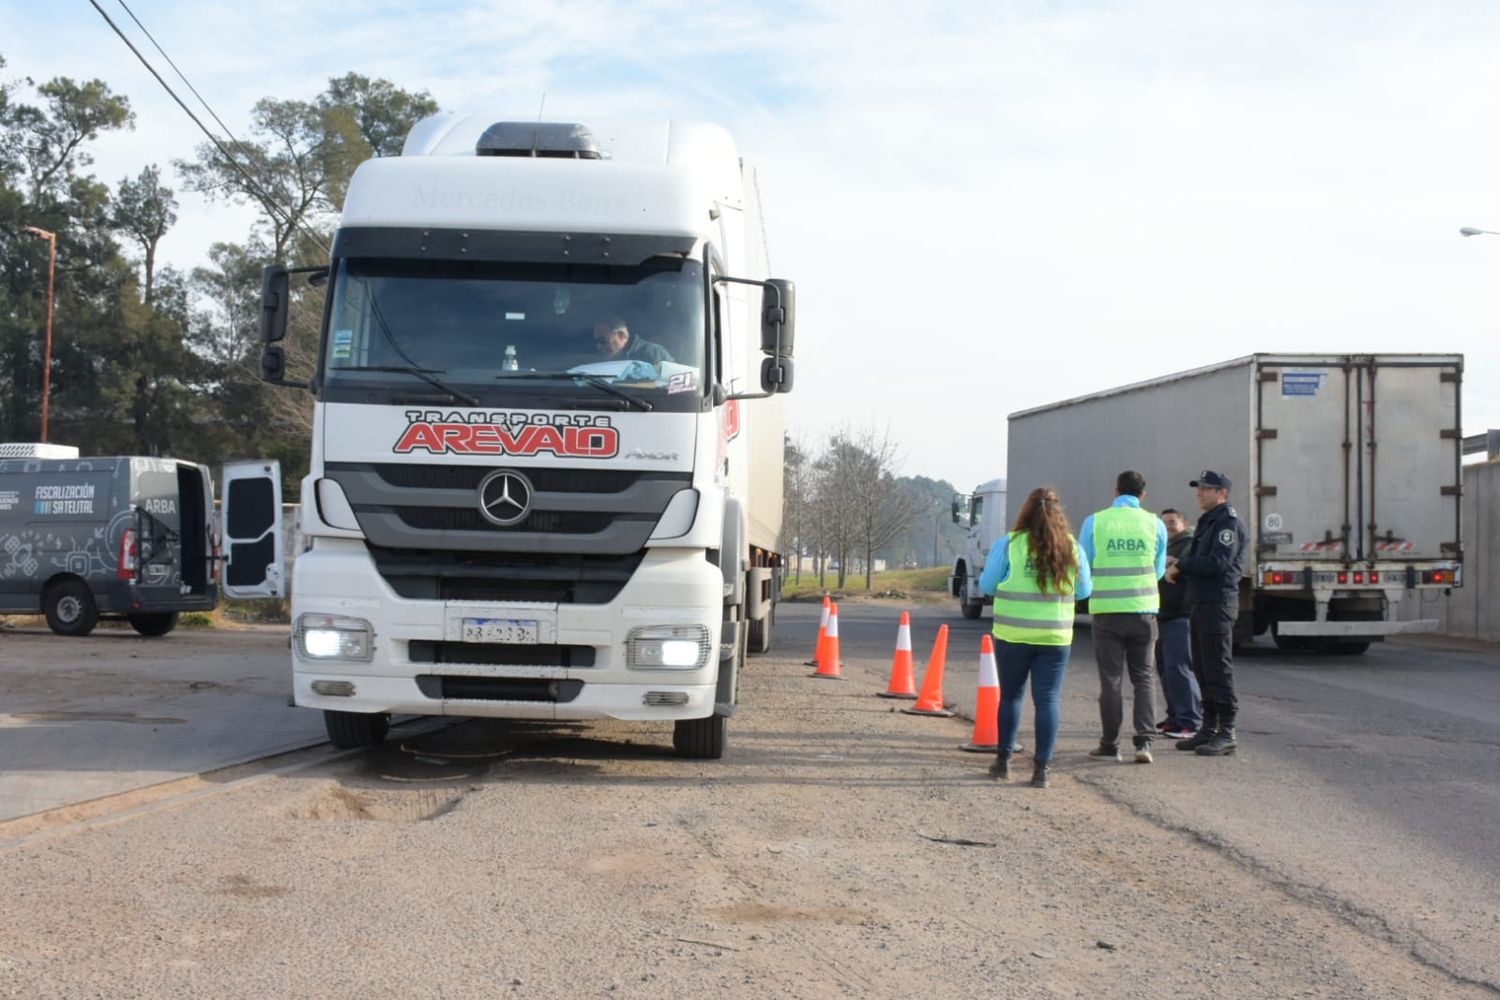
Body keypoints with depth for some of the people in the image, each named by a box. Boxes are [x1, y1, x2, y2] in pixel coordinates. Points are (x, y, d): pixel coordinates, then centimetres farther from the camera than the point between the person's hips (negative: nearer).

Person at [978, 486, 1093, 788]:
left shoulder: (1008, 544, -6)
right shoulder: (1071, 547, 0)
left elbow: (987, 585, 0)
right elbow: (1083, 590, 9)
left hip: (1012, 635, 0)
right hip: (1055, 636, 1)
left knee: (1010, 695, 14)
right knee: (1048, 699, 4)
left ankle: (1003, 760, 18)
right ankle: (1042, 767, 1)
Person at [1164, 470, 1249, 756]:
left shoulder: (1229, 523, -11)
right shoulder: (1207, 522, 21)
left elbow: (1217, 562, -21)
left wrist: (1181, 565, -11)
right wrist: (1178, 566, 3)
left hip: (1218, 603, -10)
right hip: (1201, 603, 10)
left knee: (1219, 669, -9)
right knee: (1204, 670, 12)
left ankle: (1227, 734, -7)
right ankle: (1209, 729, 19)